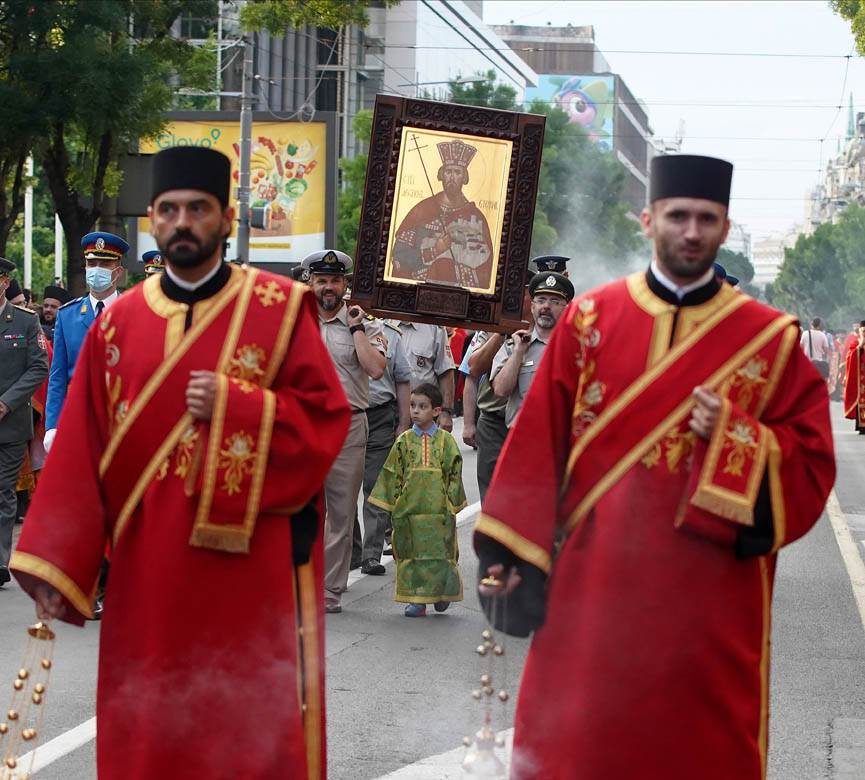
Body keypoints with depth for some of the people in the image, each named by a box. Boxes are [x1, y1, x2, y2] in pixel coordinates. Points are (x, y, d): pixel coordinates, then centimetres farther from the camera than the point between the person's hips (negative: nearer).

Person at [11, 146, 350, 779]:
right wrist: (55, 563, -1)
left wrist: (232, 406, -16)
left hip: (250, 569, -3)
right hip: (148, 573, 3)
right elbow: (81, 453, 5)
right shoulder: (118, 323, 7)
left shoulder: (280, 309, 0)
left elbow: (328, 416, -4)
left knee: (251, 728, 0)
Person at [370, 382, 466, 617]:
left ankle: (442, 593, 21)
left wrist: (452, 505, 1)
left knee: (441, 552, 2)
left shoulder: (446, 441, 3)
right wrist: (394, 504, 2)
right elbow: (392, 474, 7)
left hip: (439, 509, -1)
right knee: (411, 553, 1)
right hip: (409, 508, 1)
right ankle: (416, 599, 7)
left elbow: (455, 474, 5)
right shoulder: (404, 441, 5)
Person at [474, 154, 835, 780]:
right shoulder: (589, 320, 5)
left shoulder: (770, 340, 2)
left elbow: (811, 465, 1)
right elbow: (537, 444, 3)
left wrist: (732, 439, -15)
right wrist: (507, 552, -3)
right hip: (592, 586, 1)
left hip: (707, 606, -1)